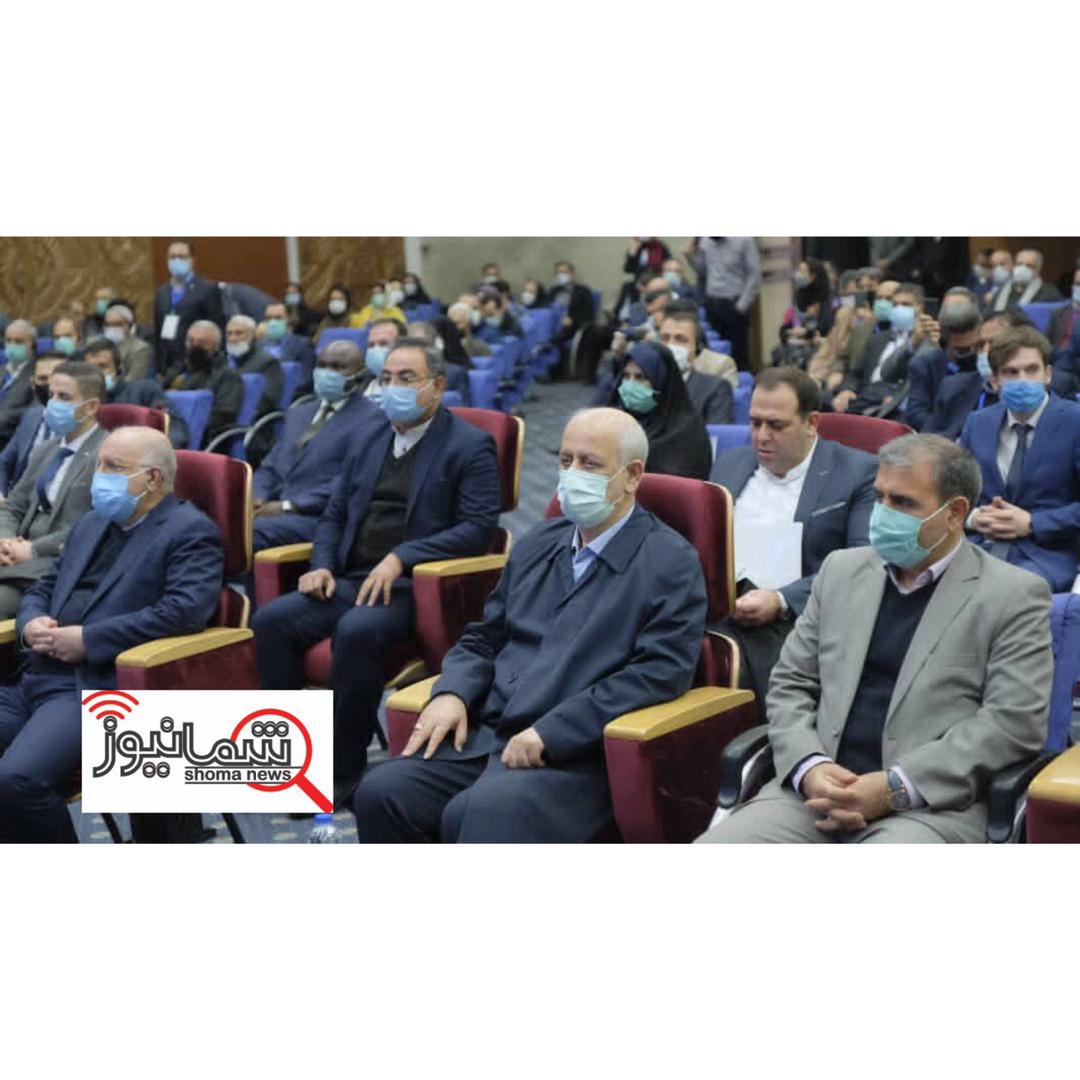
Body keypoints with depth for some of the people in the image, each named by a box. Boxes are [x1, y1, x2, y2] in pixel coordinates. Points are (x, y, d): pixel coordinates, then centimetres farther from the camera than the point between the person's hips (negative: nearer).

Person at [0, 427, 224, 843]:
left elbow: (186, 610, -17)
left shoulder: (191, 532, -2)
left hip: (99, 688, -8)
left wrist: (87, 639, -15)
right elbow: (43, 589, 28)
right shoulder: (91, 524, 24)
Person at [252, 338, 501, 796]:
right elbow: (334, 514, 22)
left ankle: (345, 770, -19)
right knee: (271, 619, -18)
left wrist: (401, 558, -20)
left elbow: (479, 527, -11)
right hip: (351, 580, 6)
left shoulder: (471, 446, -1)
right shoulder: (367, 439, 19)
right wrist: (322, 566, 1)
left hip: (416, 586, -6)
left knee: (356, 630, -35)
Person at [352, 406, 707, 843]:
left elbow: (659, 672, -12)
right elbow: (483, 638, 24)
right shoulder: (537, 544, 20)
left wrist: (548, 734, -17)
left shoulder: (671, 564, -1)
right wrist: (451, 693, 0)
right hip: (485, 736, 6)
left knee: (479, 816, -33)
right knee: (380, 792, -17)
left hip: (576, 756, -6)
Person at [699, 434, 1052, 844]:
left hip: (931, 805, -3)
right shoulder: (842, 570, 16)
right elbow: (790, 684, 16)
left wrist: (895, 787, -13)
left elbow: (1014, 722, -6)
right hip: (815, 790, 4)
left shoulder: (1015, 595, 2)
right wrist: (808, 767, -5)